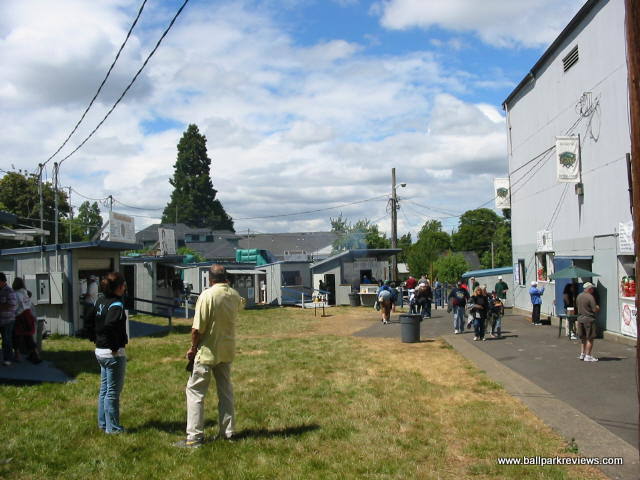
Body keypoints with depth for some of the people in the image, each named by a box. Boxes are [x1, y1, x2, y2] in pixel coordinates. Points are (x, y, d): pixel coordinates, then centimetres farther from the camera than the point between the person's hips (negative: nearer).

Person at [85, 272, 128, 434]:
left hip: (100, 351, 9)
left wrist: (96, 340, 16)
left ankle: (103, 423, 28)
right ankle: (112, 427, 10)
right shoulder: (116, 305, -19)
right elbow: (109, 326, -33)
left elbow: (89, 321, 14)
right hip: (114, 353, -9)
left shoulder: (100, 301, 7)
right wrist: (115, 346, -21)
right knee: (113, 391, 2)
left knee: (104, 389, 18)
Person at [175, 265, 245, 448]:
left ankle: (194, 436, 2)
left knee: (195, 391, 2)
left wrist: (193, 348, -5)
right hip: (227, 351, 6)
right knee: (226, 391, 16)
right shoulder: (234, 295, 1)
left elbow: (197, 328, -20)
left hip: (207, 352, -6)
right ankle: (228, 431, 21)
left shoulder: (207, 295, -18)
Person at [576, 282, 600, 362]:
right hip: (589, 319, -7)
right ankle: (588, 356, 0)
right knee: (590, 338, 0)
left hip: (580, 318, 7)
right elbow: (595, 309, -18)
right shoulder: (590, 297, -16)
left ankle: (582, 354, 20)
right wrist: (598, 307, 3)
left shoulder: (579, 296, 7)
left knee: (582, 338, 17)